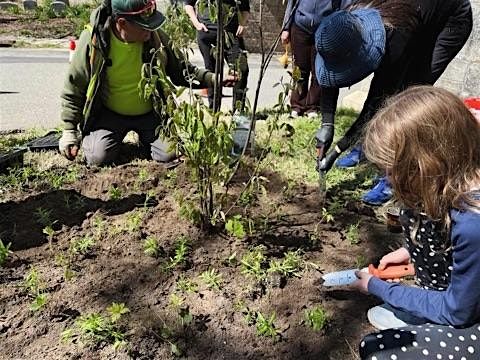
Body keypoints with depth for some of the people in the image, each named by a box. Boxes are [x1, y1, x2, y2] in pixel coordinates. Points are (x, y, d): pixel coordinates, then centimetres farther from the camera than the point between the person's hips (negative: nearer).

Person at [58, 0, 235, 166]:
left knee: (171, 154, -14)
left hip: (150, 113, 2)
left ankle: (144, 135, 20)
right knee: (98, 157, -20)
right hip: (109, 114, -1)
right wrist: (69, 131, -7)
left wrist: (212, 79, -11)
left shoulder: (157, 38, -11)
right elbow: (73, 89, -7)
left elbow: (179, 70, 4)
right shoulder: (93, 40, -18)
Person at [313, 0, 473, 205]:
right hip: (420, 24, 7)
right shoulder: (344, 27, -26)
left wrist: (338, 149, -33)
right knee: (382, 87, 0)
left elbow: (379, 100, -34)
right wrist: (326, 124, -21)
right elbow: (330, 82, -13)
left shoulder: (394, 36, -42)